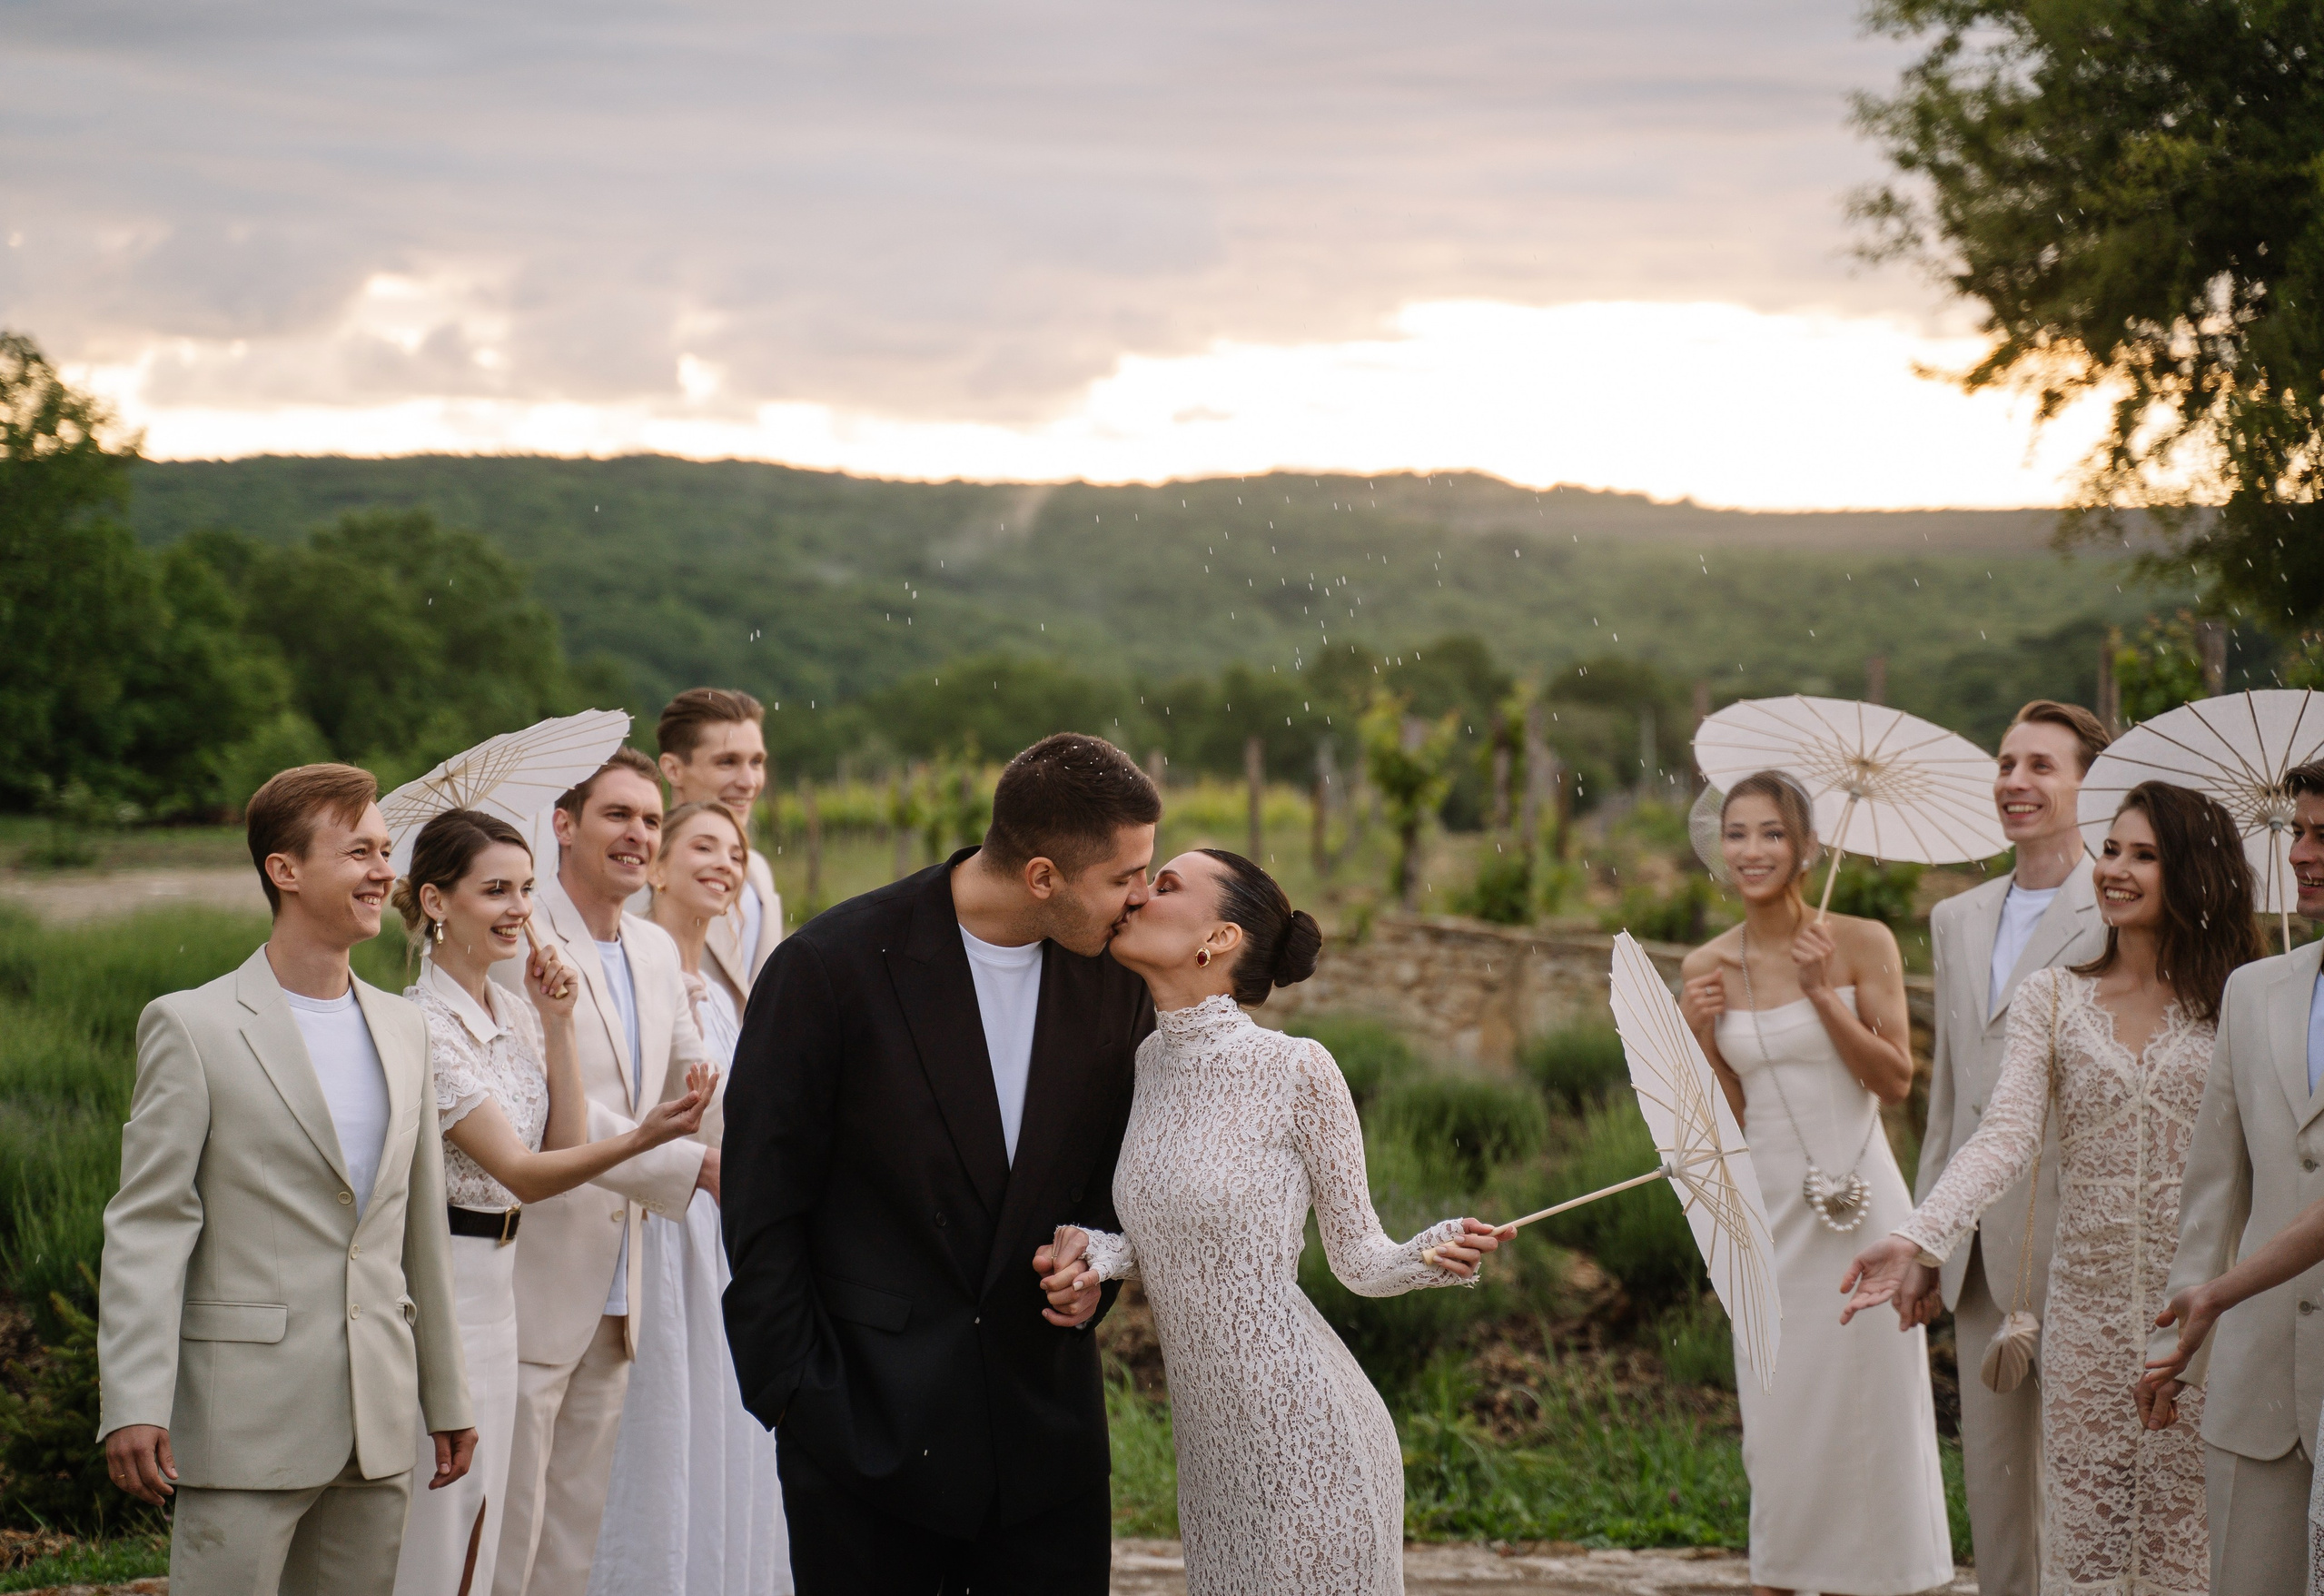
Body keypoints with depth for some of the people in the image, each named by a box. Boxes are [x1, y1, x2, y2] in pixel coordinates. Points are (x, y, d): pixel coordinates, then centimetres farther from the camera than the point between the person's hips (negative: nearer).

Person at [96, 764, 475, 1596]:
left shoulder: (403, 1028, 14)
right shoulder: (192, 1027, -4)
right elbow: (145, 1229, -8)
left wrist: (446, 1398, 18)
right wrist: (134, 1404, -16)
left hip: (378, 1430, 6)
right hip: (248, 1422, -6)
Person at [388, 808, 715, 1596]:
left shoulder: (512, 1012, 9)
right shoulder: (423, 1025, -18)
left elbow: (566, 1145, 6)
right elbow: (523, 1173, -22)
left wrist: (556, 1026, -2)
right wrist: (642, 1137, -37)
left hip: (497, 1285, 9)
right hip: (438, 1282, -9)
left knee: (479, 1528, 13)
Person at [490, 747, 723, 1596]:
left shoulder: (656, 952, 13)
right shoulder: (518, 941, -14)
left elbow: (697, 1082, 20)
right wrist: (697, 1167, -23)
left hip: (613, 1297, 8)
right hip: (527, 1292, -8)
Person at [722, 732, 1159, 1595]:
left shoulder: (1116, 980, 2)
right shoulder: (830, 966, -11)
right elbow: (761, 1210, -7)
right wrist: (795, 1397, -9)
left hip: (1046, 1423, 4)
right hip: (867, 1420, -3)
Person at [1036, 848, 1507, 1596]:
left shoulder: (1296, 1071, -14)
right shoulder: (1151, 1059, 5)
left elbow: (1361, 1260, -5)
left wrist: (1434, 1255, -25)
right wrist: (1094, 1256, -4)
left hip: (1306, 1433, -6)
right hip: (1214, 1446, 6)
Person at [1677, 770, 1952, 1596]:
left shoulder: (1862, 943, -4)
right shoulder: (1708, 967, 5)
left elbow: (1896, 1080, -7)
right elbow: (1726, 1111, 10)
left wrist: (1823, 994, -15)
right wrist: (1700, 1036, -6)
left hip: (1858, 1201, -3)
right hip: (1771, 1207, 3)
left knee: (1866, 1405, 1)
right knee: (1775, 1415, 6)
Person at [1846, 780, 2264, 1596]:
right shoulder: (2050, 999, 7)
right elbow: (2005, 1138, -5)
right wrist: (1917, 1238, -20)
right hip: (2088, 1302, 1)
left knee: (2196, 1524, 0)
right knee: (2085, 1521, 3)